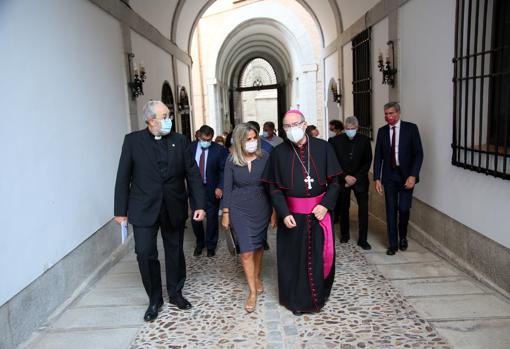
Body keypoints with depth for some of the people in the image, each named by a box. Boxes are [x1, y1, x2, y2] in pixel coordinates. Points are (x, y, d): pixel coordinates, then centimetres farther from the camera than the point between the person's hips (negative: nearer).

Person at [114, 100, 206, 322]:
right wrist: (120, 210, -3)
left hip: (174, 208, 2)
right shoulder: (133, 140, -3)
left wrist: (199, 205, -5)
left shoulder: (179, 141, 0)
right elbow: (123, 177, -2)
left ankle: (175, 293, 34)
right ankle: (154, 299, 20)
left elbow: (192, 174, 0)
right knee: (145, 254, -2)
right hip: (144, 209, -1)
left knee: (175, 252, 13)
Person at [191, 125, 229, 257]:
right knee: (195, 218, 7)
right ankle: (199, 243, 31)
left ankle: (210, 246, 27)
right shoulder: (191, 147, -1)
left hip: (212, 190, -1)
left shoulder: (219, 150, -7)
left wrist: (220, 187, -15)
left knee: (212, 218, 9)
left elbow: (224, 170, -6)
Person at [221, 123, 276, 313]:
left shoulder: (265, 158, -7)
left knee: (258, 246, 16)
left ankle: (257, 277, 39)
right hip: (240, 209, -1)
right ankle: (252, 291, 9)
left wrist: (275, 211, -1)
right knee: (246, 251, -4)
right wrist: (226, 213, 1)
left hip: (261, 208, 1)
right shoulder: (232, 161, -7)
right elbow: (228, 187, 0)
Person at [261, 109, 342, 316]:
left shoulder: (323, 148, -2)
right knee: (294, 257, 8)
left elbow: (334, 181, 1)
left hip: (319, 212, 1)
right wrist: (284, 213, -13)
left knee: (320, 255, 10)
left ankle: (318, 296, 33)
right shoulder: (279, 153, -2)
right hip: (292, 214, 0)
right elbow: (274, 188, -1)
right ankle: (296, 300, 28)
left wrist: (326, 205, -12)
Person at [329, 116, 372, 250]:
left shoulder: (364, 140, -1)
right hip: (342, 179, 0)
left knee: (363, 208, -5)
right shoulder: (336, 140, -4)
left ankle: (362, 239, 4)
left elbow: (368, 161, 0)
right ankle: (344, 234, 27)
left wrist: (356, 177, -9)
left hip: (360, 179, 0)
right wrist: (345, 176, -11)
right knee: (343, 208, 9)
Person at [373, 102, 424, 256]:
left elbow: (418, 153, -6)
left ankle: (403, 237, 25)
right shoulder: (382, 131, 5)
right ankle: (392, 244, 15)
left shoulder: (411, 128, -3)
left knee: (404, 208, -4)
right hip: (389, 175, 2)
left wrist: (413, 175, -14)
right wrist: (377, 178, -1)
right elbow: (378, 156, 6)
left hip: (406, 175, -2)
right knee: (391, 210, 4)